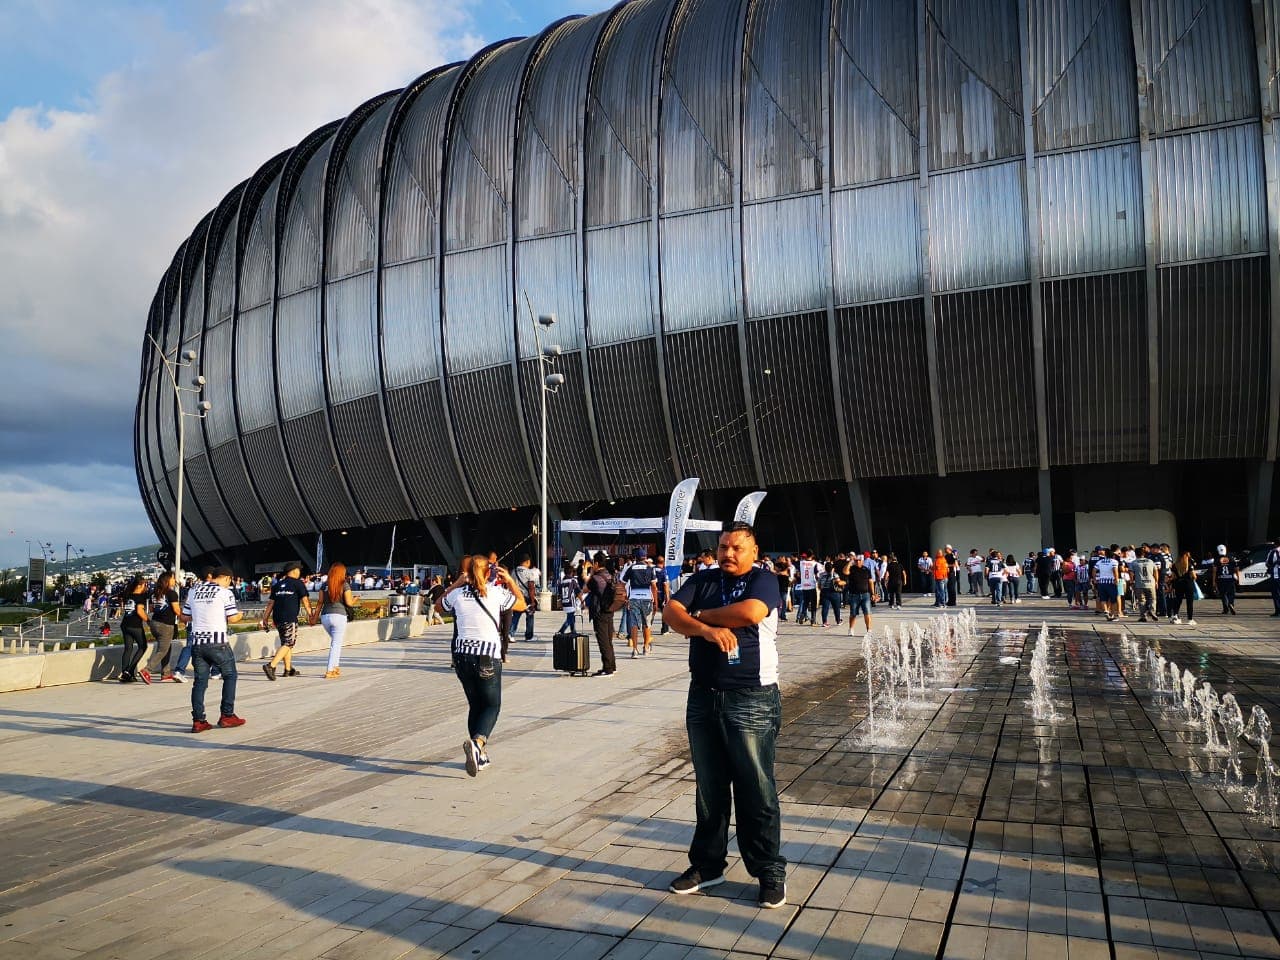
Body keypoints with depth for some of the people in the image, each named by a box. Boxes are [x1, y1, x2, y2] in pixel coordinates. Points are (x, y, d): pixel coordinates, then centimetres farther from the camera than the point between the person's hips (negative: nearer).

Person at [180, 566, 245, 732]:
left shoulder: (193, 591, 10)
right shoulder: (225, 592, -5)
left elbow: (185, 617, 13)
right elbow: (232, 618, -8)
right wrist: (240, 615, 13)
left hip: (196, 642, 5)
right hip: (217, 642, -5)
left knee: (200, 680, 9)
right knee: (230, 675, 12)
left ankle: (198, 720, 6)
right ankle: (227, 715, 11)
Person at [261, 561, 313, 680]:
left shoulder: (277, 584, 16)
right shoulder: (298, 583, -1)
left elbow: (270, 603, 15)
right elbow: (305, 601, -4)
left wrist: (265, 619, 16)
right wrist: (309, 614, 6)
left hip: (277, 618, 7)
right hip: (290, 619, -7)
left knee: (286, 643, 18)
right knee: (288, 644, -5)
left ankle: (288, 669, 23)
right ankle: (271, 666, -21)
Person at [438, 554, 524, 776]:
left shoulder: (457, 594, 2)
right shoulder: (497, 593, -5)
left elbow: (439, 605, 24)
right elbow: (521, 604, 14)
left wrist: (456, 583, 24)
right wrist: (510, 581, 22)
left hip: (462, 656, 3)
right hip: (488, 657, -3)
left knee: (474, 705, 18)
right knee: (492, 706, 8)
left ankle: (480, 755, 19)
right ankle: (477, 742, -19)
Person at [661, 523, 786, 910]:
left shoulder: (763, 580, -3)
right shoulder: (702, 580, 10)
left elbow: (750, 612, -23)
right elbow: (672, 612, -3)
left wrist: (701, 614, -8)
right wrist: (706, 629, -22)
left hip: (751, 701, -5)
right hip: (704, 698, 5)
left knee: (756, 790, 1)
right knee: (708, 787, 15)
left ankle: (770, 872, 15)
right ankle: (707, 864, 28)